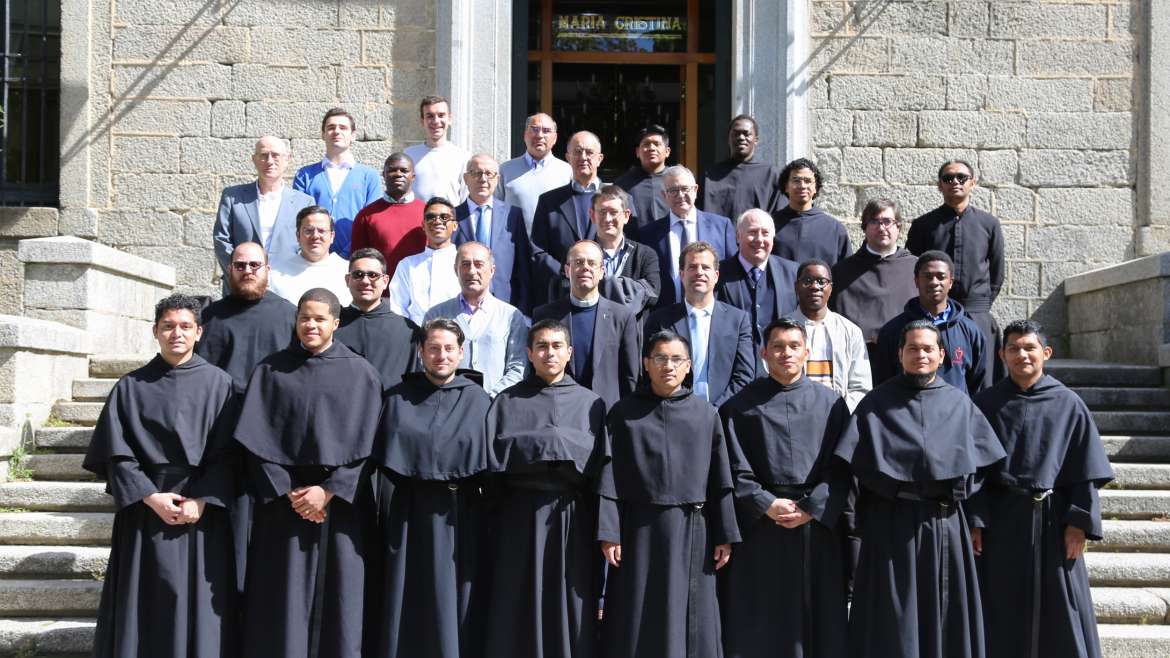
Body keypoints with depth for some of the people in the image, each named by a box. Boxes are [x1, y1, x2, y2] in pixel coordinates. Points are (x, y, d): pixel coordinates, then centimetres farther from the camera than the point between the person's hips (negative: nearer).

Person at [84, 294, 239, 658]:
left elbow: (226, 452, -2)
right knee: (147, 608, 3)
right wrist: (151, 497, -12)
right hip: (146, 511, 1)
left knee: (198, 605, 3)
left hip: (203, 512, -1)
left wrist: (202, 500, -13)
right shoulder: (131, 387, 4)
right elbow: (117, 454, 0)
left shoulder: (218, 384, 2)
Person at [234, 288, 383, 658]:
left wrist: (328, 491, -11)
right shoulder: (271, 371, 5)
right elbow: (258, 440, 0)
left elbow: (365, 444, -2)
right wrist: (287, 492, -9)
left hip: (340, 501, 0)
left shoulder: (360, 373, 3)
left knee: (336, 594, 1)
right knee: (285, 597, 1)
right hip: (283, 499, 1)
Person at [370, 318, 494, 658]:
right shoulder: (398, 398, 3)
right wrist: (382, 514, -7)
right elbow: (383, 462, 1)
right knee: (407, 601, 6)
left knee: (453, 601, 6)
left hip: (459, 517, 0)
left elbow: (489, 467, 3)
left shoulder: (478, 401, 3)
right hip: (408, 515, 0)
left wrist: (488, 522, -2)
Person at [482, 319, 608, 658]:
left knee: (571, 605, 2)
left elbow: (598, 462, 1)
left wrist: (546, 443, -8)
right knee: (521, 606, 1)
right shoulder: (507, 401, 7)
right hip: (522, 514, 0)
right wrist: (552, 445, -11)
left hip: (573, 516, 1)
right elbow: (495, 455, -6)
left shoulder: (591, 403, 8)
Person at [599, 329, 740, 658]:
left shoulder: (706, 415, 5)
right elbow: (609, 476, -2)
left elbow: (720, 479, 4)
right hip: (640, 529, -1)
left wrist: (725, 536, 0)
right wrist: (608, 533, -9)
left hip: (691, 531, 1)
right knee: (638, 624, 3)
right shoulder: (624, 413, 2)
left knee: (688, 619, 5)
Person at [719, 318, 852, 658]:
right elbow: (735, 470, -2)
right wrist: (766, 505, -13)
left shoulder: (830, 404, 7)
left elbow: (840, 468, 1)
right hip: (758, 525, -1)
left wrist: (812, 509, -11)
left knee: (815, 613, 5)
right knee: (760, 619, 2)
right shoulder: (740, 406, 4)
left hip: (816, 524, 1)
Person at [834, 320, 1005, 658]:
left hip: (945, 523, 3)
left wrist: (960, 492, 2)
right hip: (892, 523, -2)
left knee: (944, 614, 8)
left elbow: (985, 460, 12)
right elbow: (854, 463, -3)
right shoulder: (877, 403, 2)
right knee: (893, 618, 1)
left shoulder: (960, 403, 10)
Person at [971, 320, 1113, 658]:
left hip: (1053, 519, 0)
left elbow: (1087, 470, 0)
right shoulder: (985, 405, 2)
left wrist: (1079, 522, -7)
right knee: (1004, 613, 7)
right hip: (1001, 520, 1)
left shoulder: (1068, 405, 0)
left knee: (1059, 610, 5)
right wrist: (974, 522, -7)